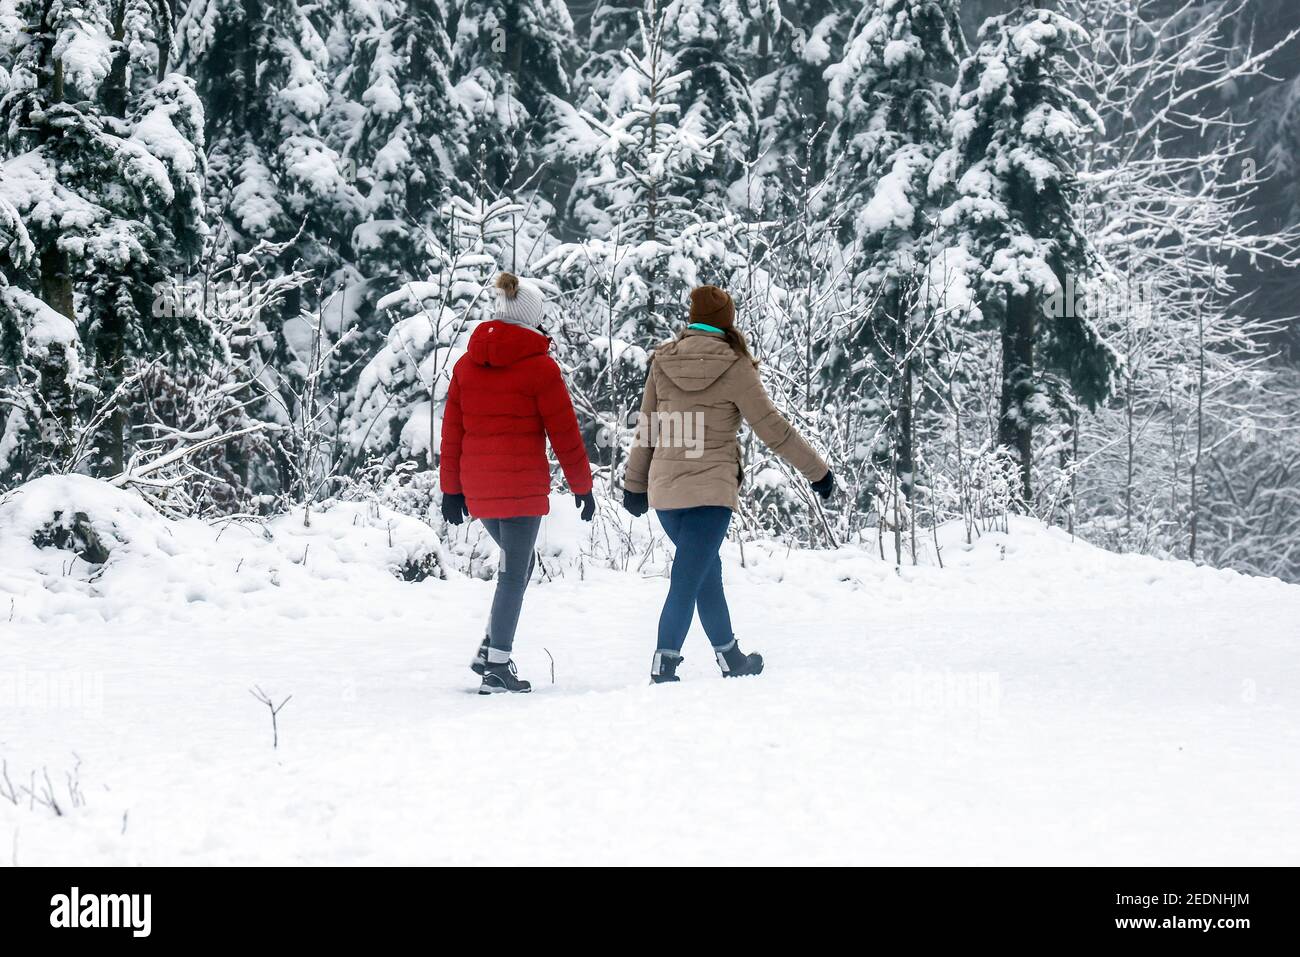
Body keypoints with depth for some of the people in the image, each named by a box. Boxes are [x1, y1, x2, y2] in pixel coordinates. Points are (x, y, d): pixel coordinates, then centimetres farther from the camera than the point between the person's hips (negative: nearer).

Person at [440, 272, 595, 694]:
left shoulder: (467, 363, 7)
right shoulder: (539, 367, -9)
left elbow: (451, 431, 10)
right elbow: (565, 433, -5)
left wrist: (452, 488, 15)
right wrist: (582, 486, 4)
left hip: (477, 489, 6)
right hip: (523, 486, -6)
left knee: (516, 564, 21)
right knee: (514, 573, 1)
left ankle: (491, 648, 11)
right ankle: (497, 667, -1)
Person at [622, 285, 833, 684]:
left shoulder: (663, 362, 5)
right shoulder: (733, 367, -8)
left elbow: (646, 428, 10)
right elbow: (773, 429, -5)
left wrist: (635, 483, 19)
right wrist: (817, 470, 4)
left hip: (664, 488, 5)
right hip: (711, 489, -5)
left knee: (707, 573, 20)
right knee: (687, 582, -4)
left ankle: (730, 657, 31)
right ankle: (663, 668, -11)